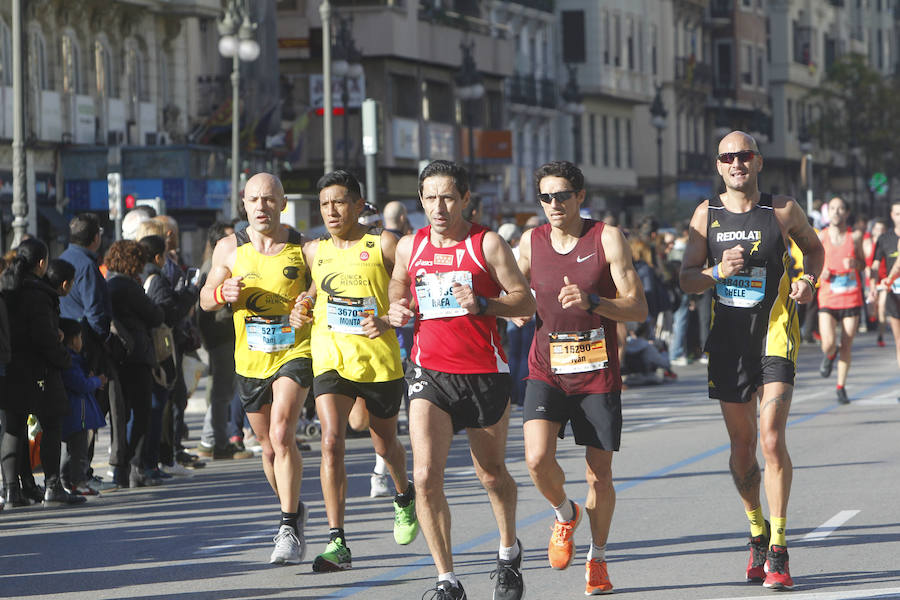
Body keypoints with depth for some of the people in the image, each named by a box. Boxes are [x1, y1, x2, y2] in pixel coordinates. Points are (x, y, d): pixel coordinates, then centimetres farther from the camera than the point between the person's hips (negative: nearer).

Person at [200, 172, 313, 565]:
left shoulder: (303, 248, -3)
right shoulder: (229, 248, 2)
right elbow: (205, 300, 9)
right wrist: (223, 292, -13)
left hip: (295, 353, -4)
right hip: (250, 360, 4)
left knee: (281, 434, -21)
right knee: (269, 447, 13)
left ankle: (290, 529, -18)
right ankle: (293, 509, 37)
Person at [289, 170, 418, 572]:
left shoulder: (383, 245, -3)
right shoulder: (314, 251, 10)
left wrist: (387, 322, -21)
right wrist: (300, 313, 4)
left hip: (378, 358, -2)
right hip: (330, 358, 2)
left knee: (385, 443, 15)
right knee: (331, 441, -17)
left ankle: (404, 496, 51)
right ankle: (336, 542, -19)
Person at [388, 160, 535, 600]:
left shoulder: (487, 244, -3)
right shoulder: (408, 247, 7)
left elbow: (525, 301, -4)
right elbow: (398, 293, 23)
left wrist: (482, 305, -21)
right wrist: (396, 313, -1)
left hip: (484, 373, -2)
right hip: (429, 371, 2)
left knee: (492, 474, 13)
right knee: (426, 475, -15)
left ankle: (508, 553, 41)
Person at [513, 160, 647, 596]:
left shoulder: (607, 238, -5)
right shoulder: (530, 242, 3)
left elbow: (638, 308, -8)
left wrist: (591, 302, -24)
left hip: (598, 372, -2)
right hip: (546, 369, 2)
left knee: (599, 477, 3)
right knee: (537, 458, -20)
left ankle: (597, 559, 25)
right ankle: (564, 514, 11)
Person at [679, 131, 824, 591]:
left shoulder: (782, 210, -2)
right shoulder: (707, 214, 3)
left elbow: (814, 247, 17)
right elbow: (686, 280, 3)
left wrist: (808, 281, -3)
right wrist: (719, 271, -17)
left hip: (775, 334, -3)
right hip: (728, 338, 3)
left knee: (772, 440, -16)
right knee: (741, 446, 10)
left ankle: (777, 552, -11)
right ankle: (757, 533, 31)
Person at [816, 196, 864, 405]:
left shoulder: (855, 236, 2)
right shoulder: (821, 237, 1)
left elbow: (863, 264, 10)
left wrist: (854, 263, -12)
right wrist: (820, 272, -11)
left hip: (851, 298, 1)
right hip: (828, 298, -1)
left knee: (847, 347, 2)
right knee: (828, 345, -13)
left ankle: (841, 387, 18)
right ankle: (829, 355, 24)